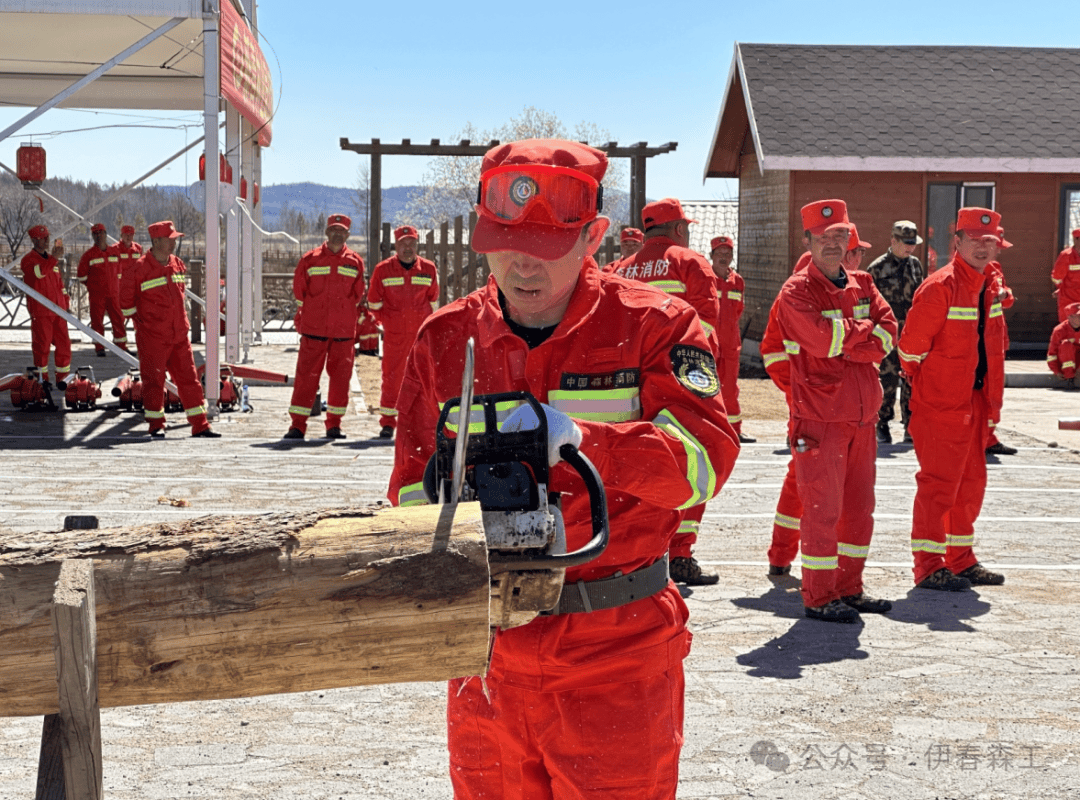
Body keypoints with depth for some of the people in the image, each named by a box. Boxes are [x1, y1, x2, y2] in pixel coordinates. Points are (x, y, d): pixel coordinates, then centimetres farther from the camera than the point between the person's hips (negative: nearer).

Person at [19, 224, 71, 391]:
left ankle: (62, 377, 13)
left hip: (58, 310, 6)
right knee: (42, 345, -1)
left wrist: (66, 304, 18)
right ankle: (42, 378, 10)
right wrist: (54, 259, -32)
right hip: (40, 312, -6)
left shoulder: (51, 259, 18)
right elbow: (38, 272, -27)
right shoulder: (28, 260, -4)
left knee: (64, 344, 3)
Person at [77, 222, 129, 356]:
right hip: (96, 295, -3)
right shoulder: (89, 255, -3)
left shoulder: (114, 253, 9)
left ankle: (121, 346, 13)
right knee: (97, 321, 1)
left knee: (118, 320, 4)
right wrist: (93, 286, 7)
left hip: (113, 293, 3)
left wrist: (116, 287, 12)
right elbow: (81, 276, 3)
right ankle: (99, 347, 9)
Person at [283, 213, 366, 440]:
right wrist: (302, 323, 7)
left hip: (344, 330, 1)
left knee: (341, 376, 3)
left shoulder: (355, 262, 8)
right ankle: (297, 425, 3)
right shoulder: (310, 259, 5)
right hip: (313, 328, -1)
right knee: (306, 375, -2)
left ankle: (334, 424, 14)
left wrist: (352, 322, 9)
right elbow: (299, 292, 9)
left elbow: (358, 296, 13)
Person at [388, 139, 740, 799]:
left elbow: (707, 455, -20)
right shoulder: (444, 340, 5)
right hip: (487, 645, 4)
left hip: (615, 651, -3)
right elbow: (414, 482, 7)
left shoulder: (654, 326, -6)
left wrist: (582, 438, -34)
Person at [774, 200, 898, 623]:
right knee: (823, 508, -4)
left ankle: (849, 588, 25)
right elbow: (824, 339, -23)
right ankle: (819, 596, 5)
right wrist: (863, 331, -7)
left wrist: (844, 344, -15)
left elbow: (888, 332, -1)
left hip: (862, 415, 7)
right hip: (819, 417, -7)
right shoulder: (796, 291, -8)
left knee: (858, 506, 13)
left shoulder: (862, 285, 12)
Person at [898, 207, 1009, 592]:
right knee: (938, 482, -5)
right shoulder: (940, 286, -16)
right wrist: (920, 382, -4)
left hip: (975, 400, 9)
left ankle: (961, 560, 25)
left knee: (971, 481, 14)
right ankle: (929, 567, 2)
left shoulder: (991, 287, 11)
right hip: (941, 402, -9)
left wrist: (990, 390, 16)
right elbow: (911, 343, -16)